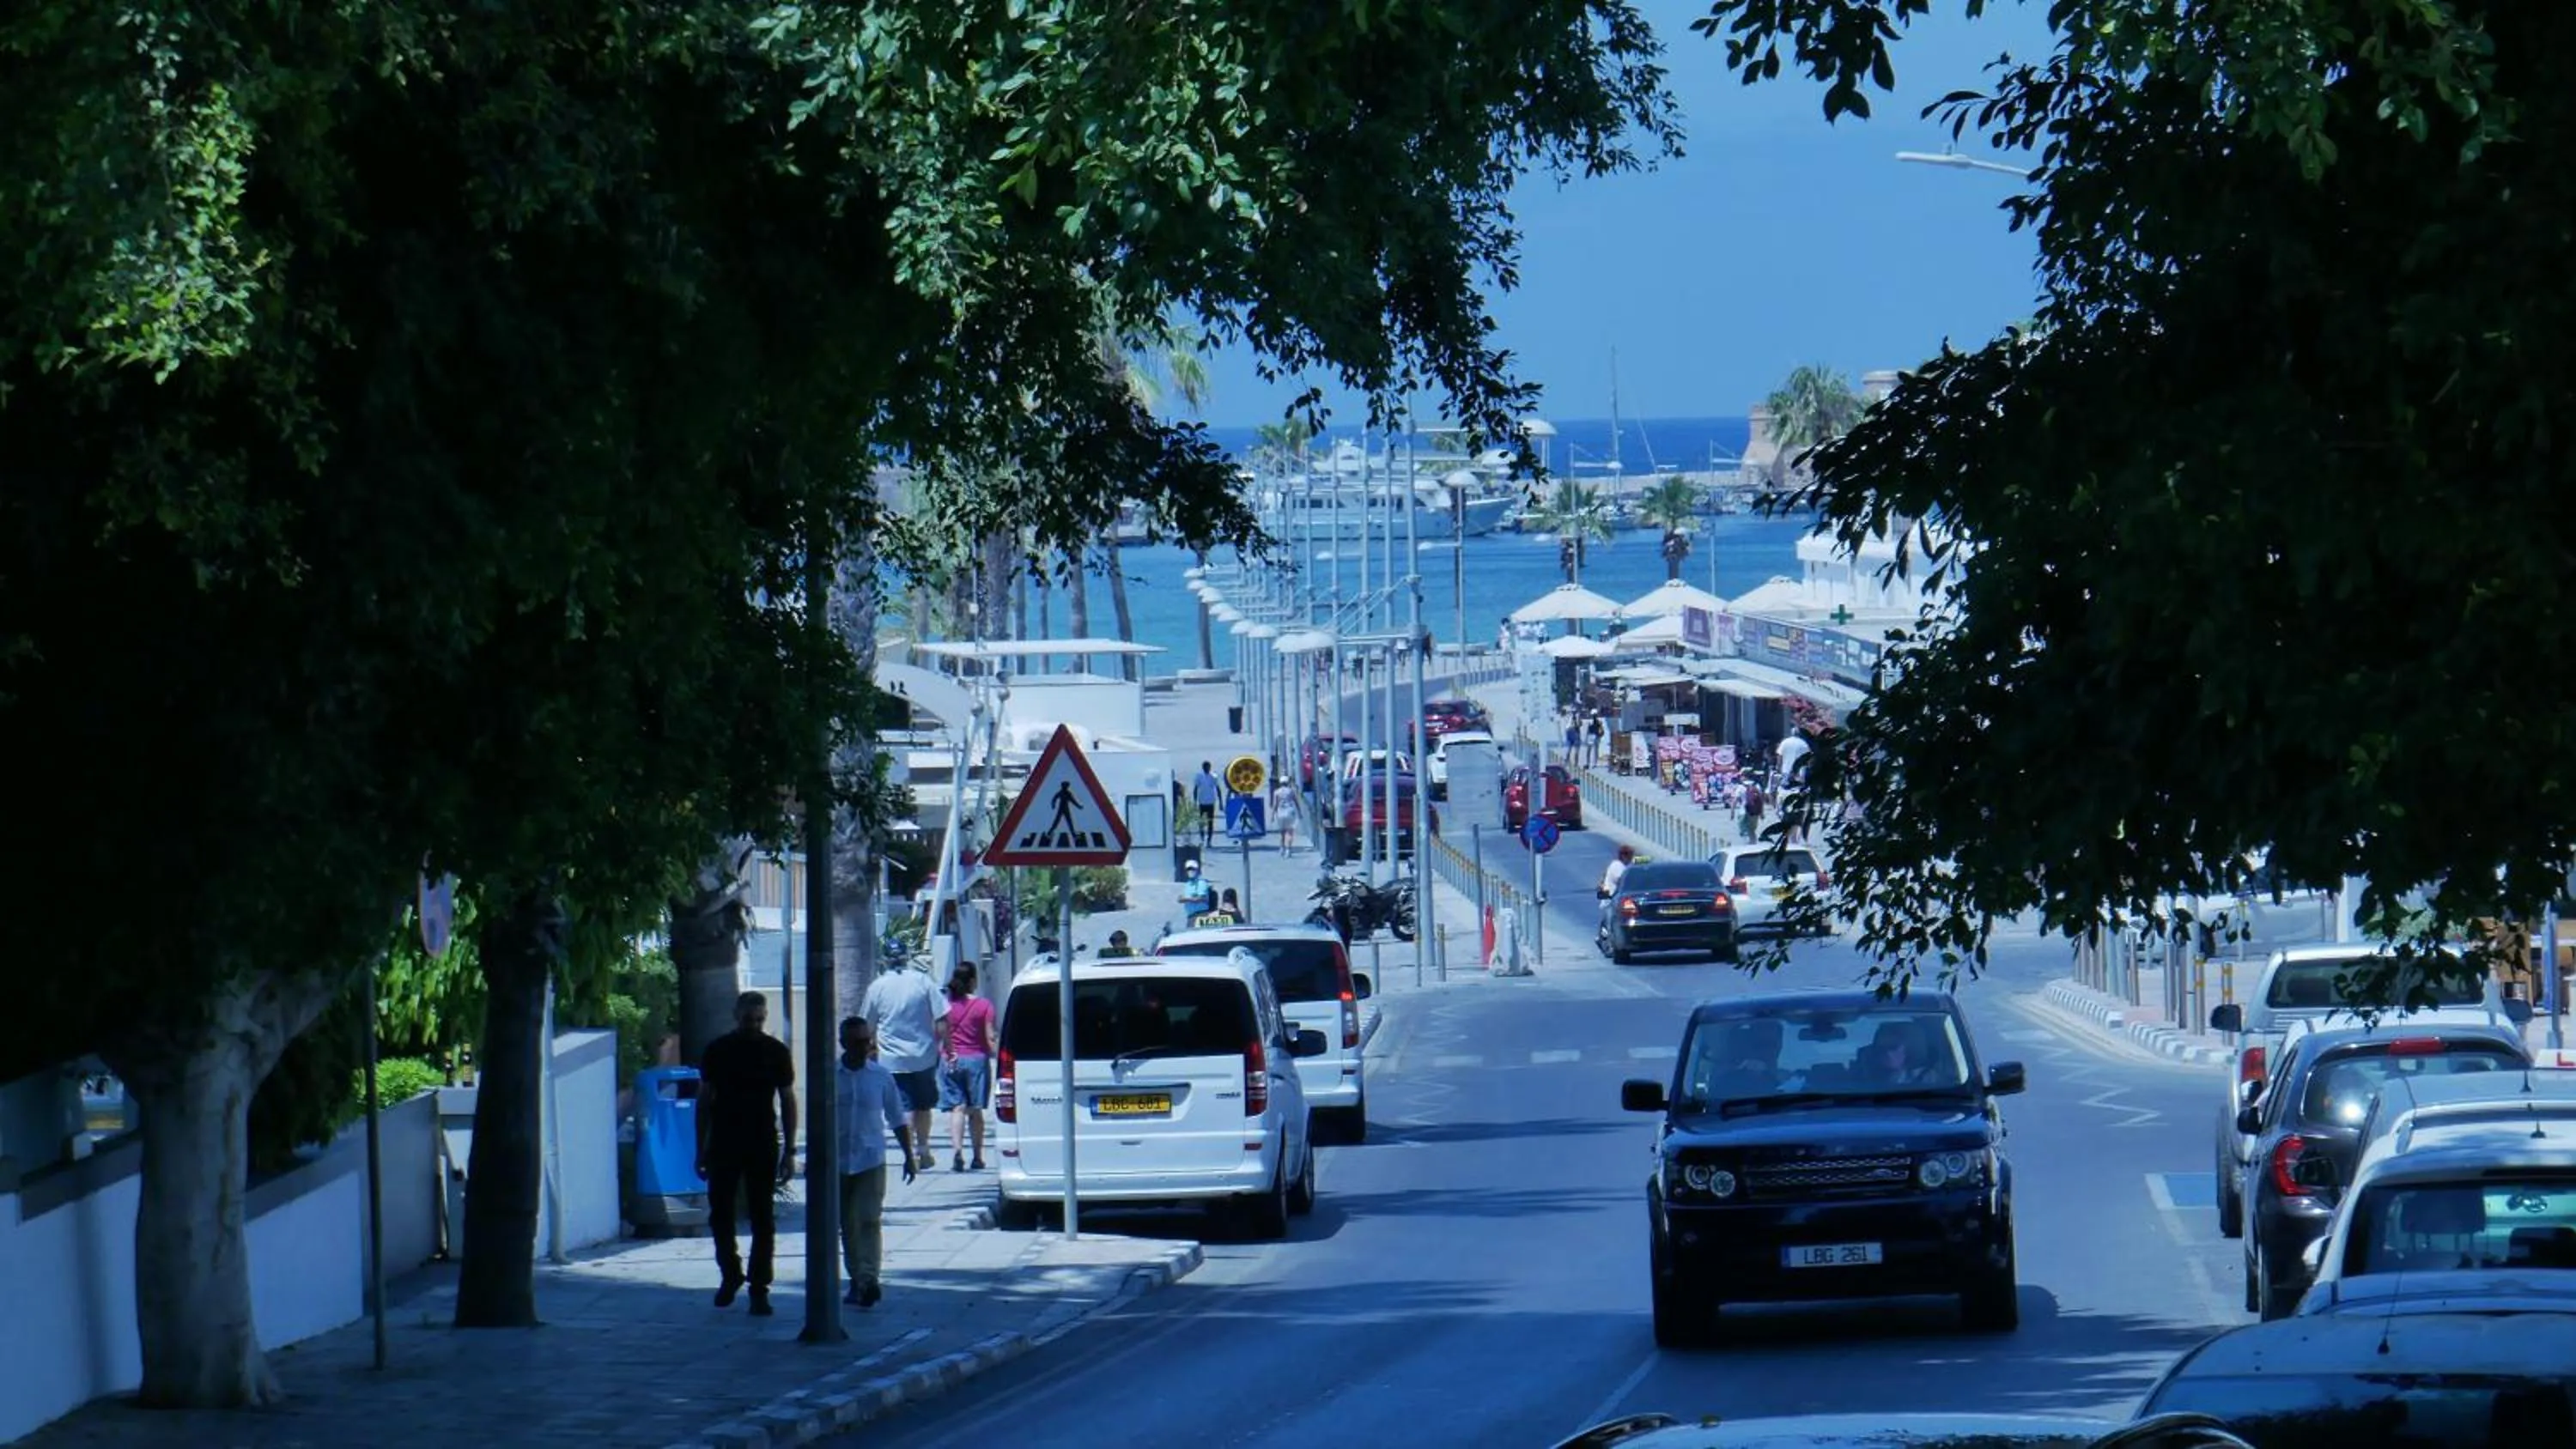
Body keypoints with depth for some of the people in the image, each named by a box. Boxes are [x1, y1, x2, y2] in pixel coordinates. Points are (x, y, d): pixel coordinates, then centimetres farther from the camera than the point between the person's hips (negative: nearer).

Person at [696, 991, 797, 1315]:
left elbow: (788, 1102, 5)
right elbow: (704, 1101, 6)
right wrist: (701, 1150, 3)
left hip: (763, 1147, -1)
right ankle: (730, 1274, 27)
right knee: (720, 1215, 6)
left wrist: (789, 1151, 0)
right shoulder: (717, 1051, 2)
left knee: (763, 1220, -2)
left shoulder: (777, 1053, 1)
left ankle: (759, 1289, 1)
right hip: (723, 1146, 1)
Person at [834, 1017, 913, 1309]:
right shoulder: (829, 1076, 1)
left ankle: (869, 1279, -19)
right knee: (848, 1224, 8)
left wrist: (908, 1156, 8)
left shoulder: (881, 1076, 1)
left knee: (869, 1220, -12)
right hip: (838, 1161, 2)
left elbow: (897, 1119, 9)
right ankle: (857, 1279, 18)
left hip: (871, 1161, -2)